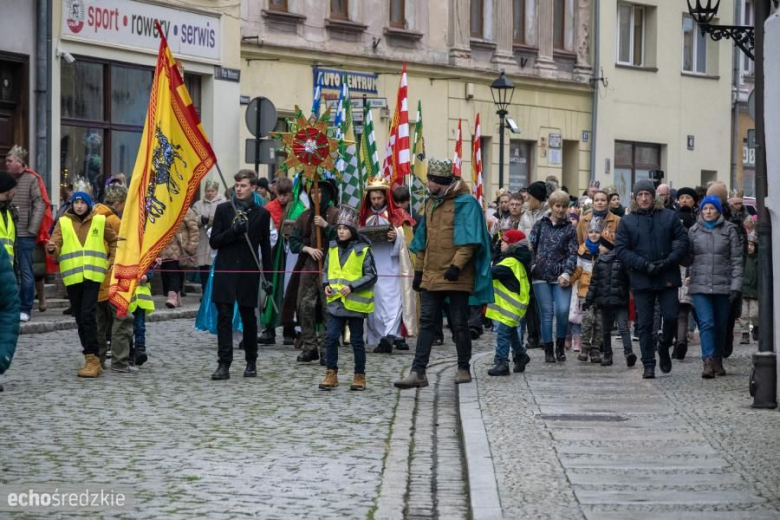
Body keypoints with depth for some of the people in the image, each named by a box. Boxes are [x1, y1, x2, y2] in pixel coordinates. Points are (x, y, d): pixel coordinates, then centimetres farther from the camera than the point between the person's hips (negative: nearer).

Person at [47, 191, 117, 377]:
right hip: (72, 276, 3)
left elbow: (115, 241, 18)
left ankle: (92, 359, -14)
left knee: (88, 316, -14)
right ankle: (92, 359, 15)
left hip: (93, 275, -3)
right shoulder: (63, 222, 6)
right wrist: (52, 248, -27)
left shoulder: (100, 221, 6)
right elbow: (55, 244, -5)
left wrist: (111, 262, 9)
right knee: (80, 319, 7)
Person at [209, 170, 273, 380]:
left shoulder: (261, 214, 5)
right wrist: (234, 231, -15)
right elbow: (214, 241, 1)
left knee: (249, 318, 9)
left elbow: (266, 247, 8)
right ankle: (224, 365, -9)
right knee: (224, 317, -7)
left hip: (248, 273, 0)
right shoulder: (223, 209, 5)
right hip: (225, 271, 0)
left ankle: (251, 362, 23)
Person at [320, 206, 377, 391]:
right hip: (335, 301, 4)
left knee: (357, 341, 6)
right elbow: (326, 270, 18)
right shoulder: (333, 248, 7)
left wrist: (352, 287, -18)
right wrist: (326, 285, -1)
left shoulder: (363, 250, -7)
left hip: (355, 303, -4)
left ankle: (359, 376, 16)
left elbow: (371, 276, -8)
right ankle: (331, 374, 5)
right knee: (331, 338, -3)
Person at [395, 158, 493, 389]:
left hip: (456, 276, -6)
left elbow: (468, 239, -14)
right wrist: (419, 269, 17)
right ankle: (417, 373, -4)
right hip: (431, 275, 6)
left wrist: (457, 265, -23)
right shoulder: (431, 203, 14)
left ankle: (464, 369, 17)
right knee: (427, 322, 0)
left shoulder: (464, 203, -8)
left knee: (459, 323, 4)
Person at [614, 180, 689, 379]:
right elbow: (621, 249, -1)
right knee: (644, 324, 1)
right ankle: (648, 364, 7)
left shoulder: (669, 217, 7)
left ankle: (664, 348, 24)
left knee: (671, 316, -4)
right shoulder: (627, 221, 5)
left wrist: (668, 262, -12)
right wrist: (644, 265, -13)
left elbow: (682, 243, 3)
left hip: (668, 278, 0)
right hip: (641, 279, 0)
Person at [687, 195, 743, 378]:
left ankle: (718, 361, 22)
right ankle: (708, 362, -18)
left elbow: (736, 260, 1)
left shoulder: (729, 230, 3)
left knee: (721, 326, 8)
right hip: (700, 285, 0)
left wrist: (736, 285, -6)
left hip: (723, 285, 0)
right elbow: (688, 257, 12)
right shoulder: (693, 231, 8)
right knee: (706, 323, -12)